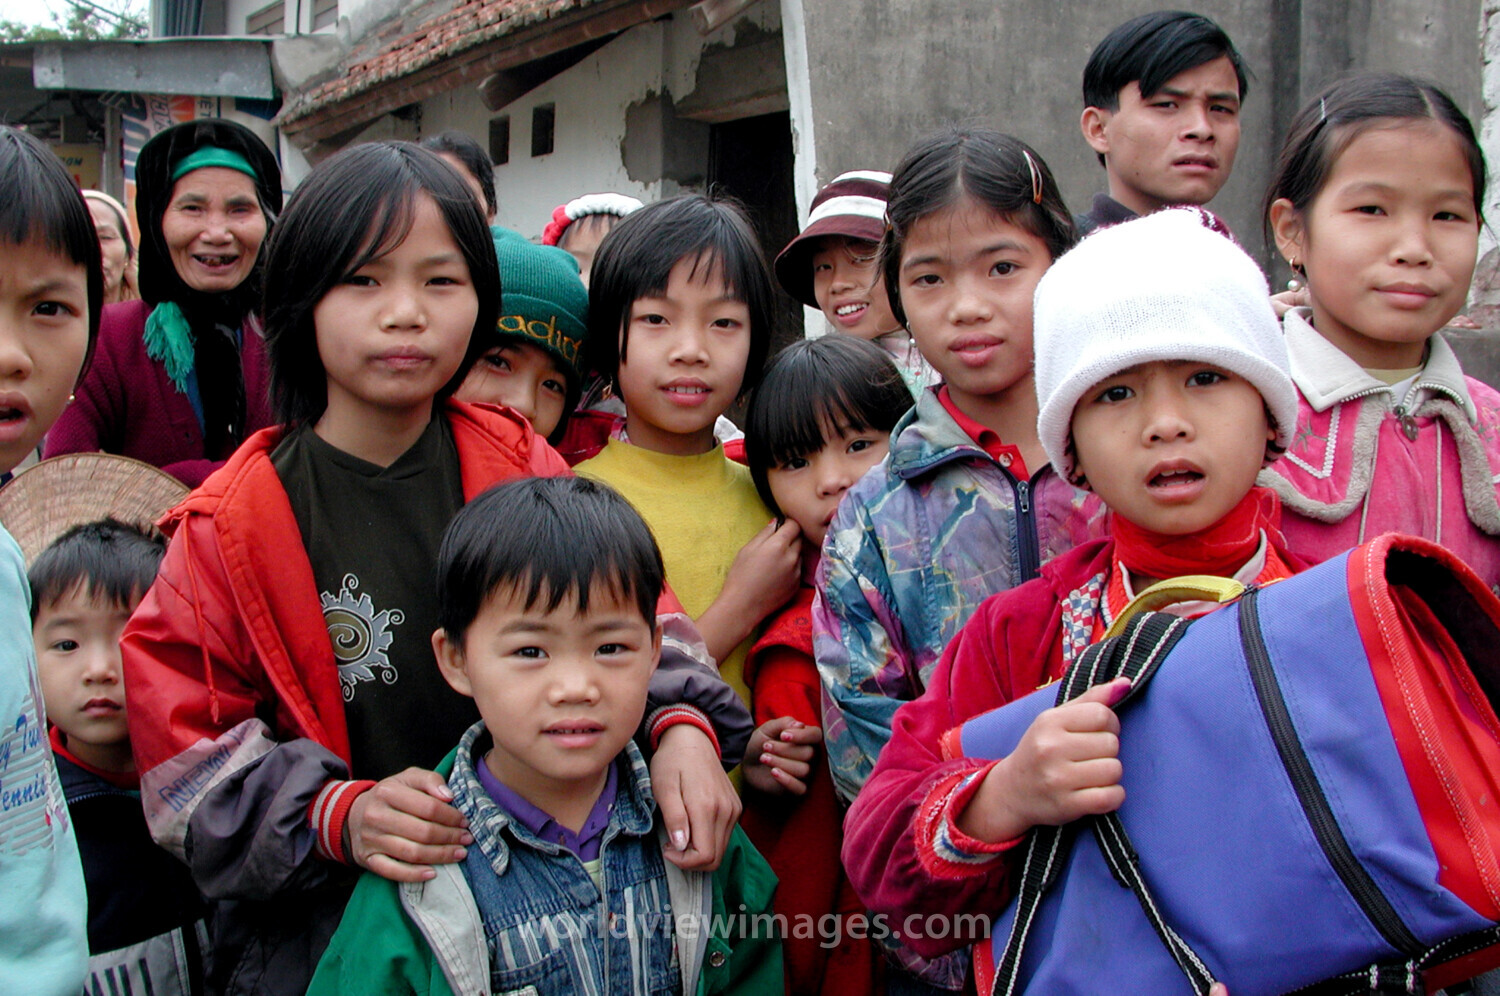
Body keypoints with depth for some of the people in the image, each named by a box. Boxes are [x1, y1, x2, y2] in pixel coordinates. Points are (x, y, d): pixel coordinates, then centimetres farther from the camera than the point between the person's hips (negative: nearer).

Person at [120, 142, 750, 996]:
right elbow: (185, 745, -7)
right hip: (326, 924, -1)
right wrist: (335, 817, -23)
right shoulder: (234, 523, -7)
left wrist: (679, 722, -24)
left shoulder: (522, 470, -1)